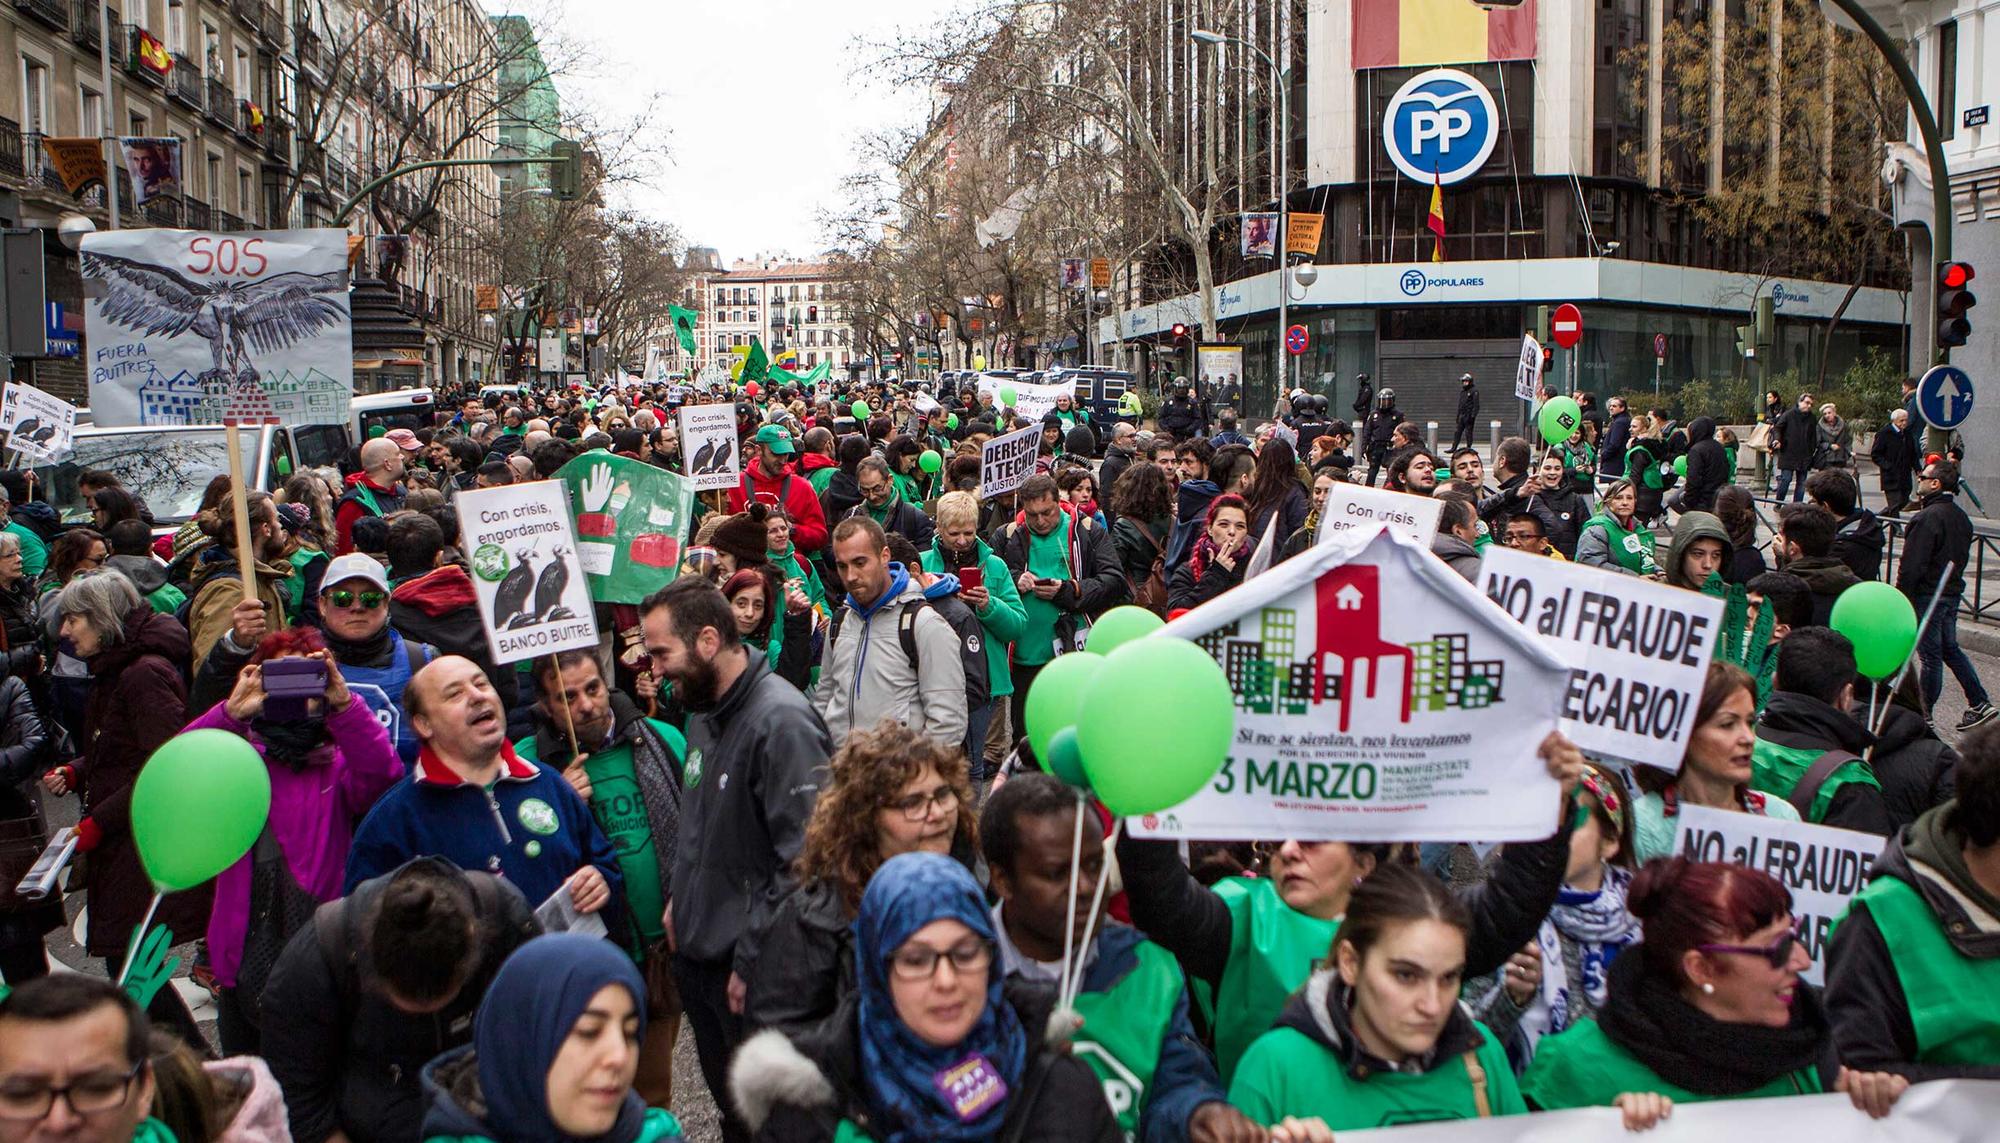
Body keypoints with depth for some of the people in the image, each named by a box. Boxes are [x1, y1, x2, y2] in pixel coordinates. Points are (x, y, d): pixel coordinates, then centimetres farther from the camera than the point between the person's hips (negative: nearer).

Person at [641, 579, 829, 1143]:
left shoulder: (781, 721, -23)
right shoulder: (704, 710, 7)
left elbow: (803, 859, -25)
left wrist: (753, 960, -21)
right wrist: (680, 900, 11)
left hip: (749, 968, -8)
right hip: (696, 950, 8)